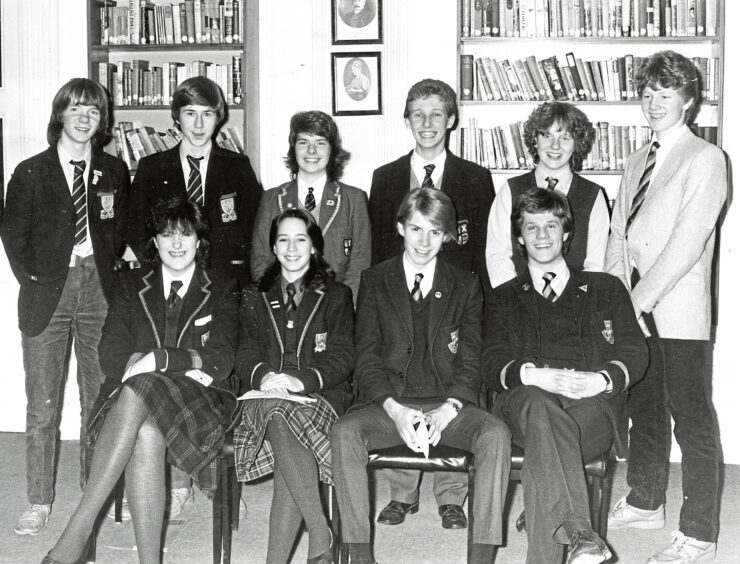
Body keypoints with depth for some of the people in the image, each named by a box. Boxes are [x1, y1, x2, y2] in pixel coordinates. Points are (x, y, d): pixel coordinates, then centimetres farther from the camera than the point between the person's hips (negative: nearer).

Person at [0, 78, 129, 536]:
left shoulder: (114, 172, 10)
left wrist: (114, 267, 1)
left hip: (99, 290, 2)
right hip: (47, 291, -1)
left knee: (101, 396, 4)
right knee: (42, 402, 0)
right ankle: (40, 502, 7)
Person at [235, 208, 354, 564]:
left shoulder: (336, 296, 16)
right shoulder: (256, 298, 23)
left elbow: (342, 357, 4)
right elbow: (245, 355, 12)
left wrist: (300, 380, -15)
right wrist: (263, 375, -14)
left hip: (320, 394, -1)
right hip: (266, 397, 1)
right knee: (282, 418, -37)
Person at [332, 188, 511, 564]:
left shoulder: (465, 286, 13)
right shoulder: (374, 281, 11)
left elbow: (470, 359, 5)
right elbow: (366, 356, 3)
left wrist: (448, 410, -14)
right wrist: (395, 409, -14)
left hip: (448, 404, 1)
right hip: (388, 403, 0)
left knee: (496, 434, -30)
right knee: (344, 432, -31)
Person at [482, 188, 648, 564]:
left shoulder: (605, 289, 25)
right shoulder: (503, 299, 26)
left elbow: (634, 352, 12)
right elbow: (491, 365, 9)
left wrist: (602, 379, -12)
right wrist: (533, 375, -15)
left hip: (593, 404, 1)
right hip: (524, 402, 0)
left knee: (542, 452, -36)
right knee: (539, 405, -41)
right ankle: (577, 532, -57)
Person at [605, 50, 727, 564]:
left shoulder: (705, 160, -8)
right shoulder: (638, 162, 16)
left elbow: (687, 243, -16)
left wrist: (641, 298, -16)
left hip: (679, 310, -7)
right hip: (634, 307, 7)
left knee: (692, 420, -1)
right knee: (644, 407, 18)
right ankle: (645, 502, 35)